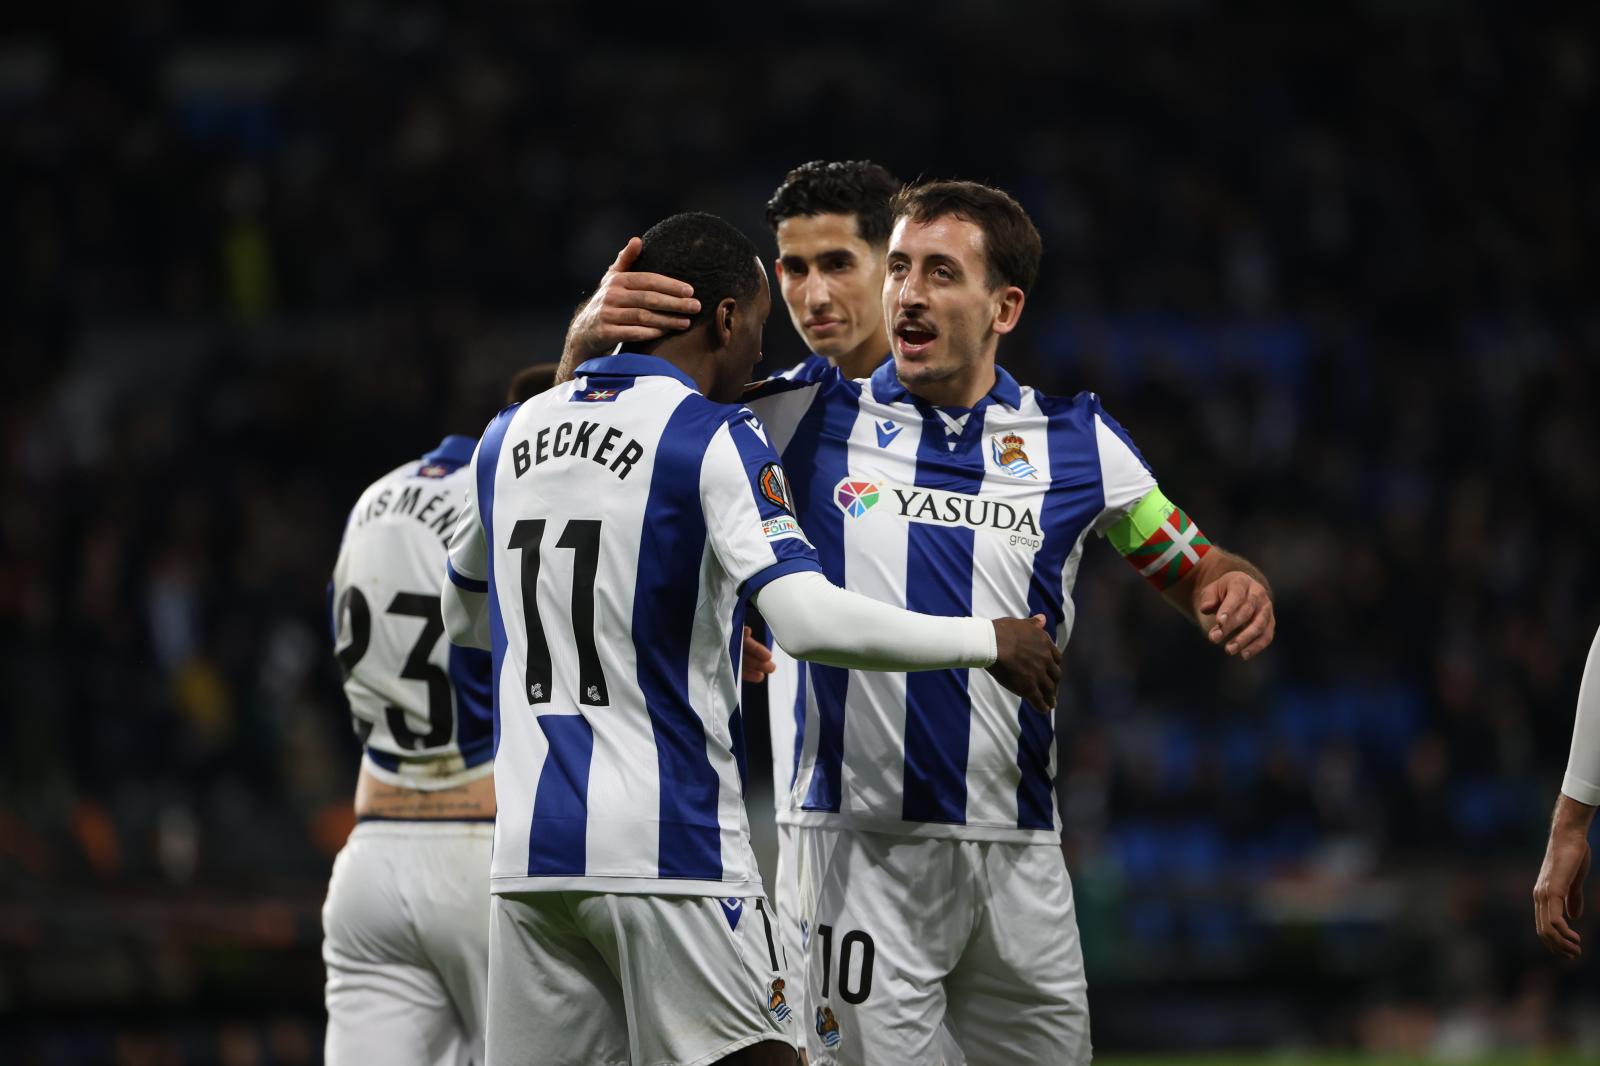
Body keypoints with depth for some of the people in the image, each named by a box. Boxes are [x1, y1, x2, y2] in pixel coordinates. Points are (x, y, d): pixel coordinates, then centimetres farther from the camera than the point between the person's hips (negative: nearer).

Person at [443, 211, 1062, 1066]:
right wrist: (989, 642, -8)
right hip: (667, 849, -6)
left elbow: (462, 618, 29)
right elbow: (811, 621, -20)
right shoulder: (714, 440, -7)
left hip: (530, 847, 6)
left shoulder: (510, 436, 13)